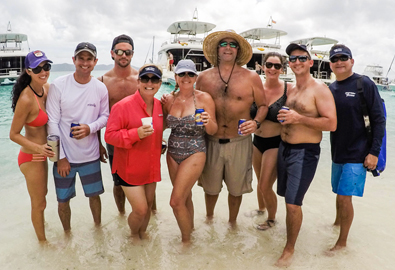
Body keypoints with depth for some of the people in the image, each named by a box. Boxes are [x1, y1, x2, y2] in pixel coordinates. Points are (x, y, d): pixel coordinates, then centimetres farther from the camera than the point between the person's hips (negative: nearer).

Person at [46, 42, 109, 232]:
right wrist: (61, 157, -9)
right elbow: (52, 122, -8)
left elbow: (105, 116, 7)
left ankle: (98, 227, 42)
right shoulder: (58, 85, -10)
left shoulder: (100, 88, -4)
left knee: (94, 195, 16)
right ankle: (67, 234, 38)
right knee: (63, 201, 12)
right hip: (64, 156, -1)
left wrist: (90, 128, -16)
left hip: (90, 155, 1)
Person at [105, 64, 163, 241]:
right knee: (140, 210, -2)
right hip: (130, 168, -6)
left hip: (151, 167, 6)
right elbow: (109, 135, -19)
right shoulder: (123, 105, -17)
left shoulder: (159, 105, 3)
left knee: (148, 206, 19)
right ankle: (134, 235, 32)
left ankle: (143, 233, 47)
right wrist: (136, 134, -30)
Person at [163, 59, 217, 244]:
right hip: (173, 154, 5)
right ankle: (190, 228, 42)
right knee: (185, 196, 19)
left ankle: (186, 241, 17)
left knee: (176, 201, -6)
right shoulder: (169, 100, 3)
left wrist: (208, 121, -28)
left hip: (194, 154, -5)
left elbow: (212, 131, -6)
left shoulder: (204, 98, -9)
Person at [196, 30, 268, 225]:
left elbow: (263, 105, 4)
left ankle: (232, 222, 40)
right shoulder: (204, 77, 4)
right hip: (211, 142, 1)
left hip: (239, 143, -1)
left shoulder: (251, 77, -1)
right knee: (211, 187, 17)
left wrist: (256, 122, -14)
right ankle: (209, 218, 45)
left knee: (236, 188, 13)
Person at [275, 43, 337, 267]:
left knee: (293, 204, -3)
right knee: (288, 199, 18)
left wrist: (299, 119, -23)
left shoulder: (319, 89, -11)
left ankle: (290, 249, 15)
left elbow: (331, 124, -18)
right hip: (284, 148, 7)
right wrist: (283, 117, 5)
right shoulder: (290, 90, 11)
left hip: (305, 153, -7)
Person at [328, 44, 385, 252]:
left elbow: (379, 120, -11)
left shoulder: (365, 84, -10)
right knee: (339, 193, 18)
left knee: (345, 197, -5)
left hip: (357, 154, -5)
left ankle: (342, 241, 13)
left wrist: (374, 152, -15)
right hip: (337, 153, 5)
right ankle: (337, 223, 41)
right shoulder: (331, 89, 6)